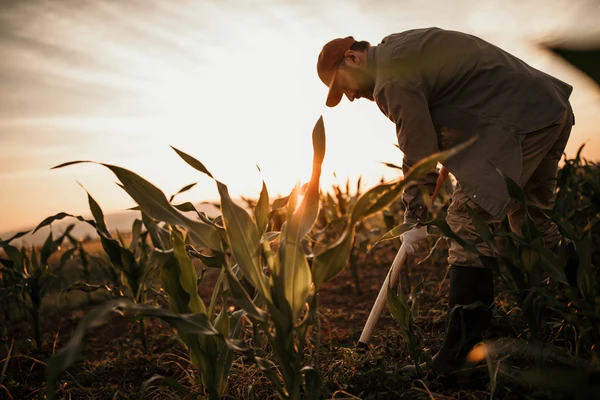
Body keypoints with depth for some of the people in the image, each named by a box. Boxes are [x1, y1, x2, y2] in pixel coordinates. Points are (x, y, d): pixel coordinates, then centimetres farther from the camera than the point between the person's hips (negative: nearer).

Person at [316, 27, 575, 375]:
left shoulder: (392, 78, -14)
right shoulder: (397, 46, 16)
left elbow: (419, 156, -12)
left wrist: (417, 221, -1)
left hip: (520, 122, -11)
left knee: (468, 227, -11)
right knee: (534, 220, 21)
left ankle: (458, 359, -8)